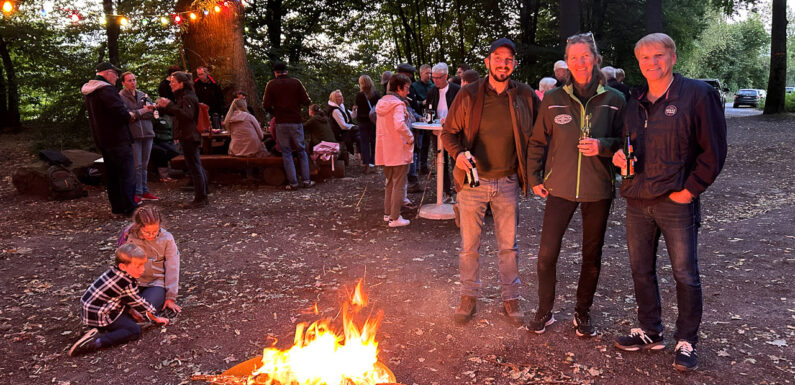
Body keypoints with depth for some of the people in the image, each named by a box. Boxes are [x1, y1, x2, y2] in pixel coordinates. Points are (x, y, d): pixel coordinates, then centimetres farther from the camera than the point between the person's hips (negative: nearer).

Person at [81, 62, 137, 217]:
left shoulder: (88, 91, 16)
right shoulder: (106, 89, -17)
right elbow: (122, 113, -26)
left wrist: (128, 114, 10)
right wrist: (135, 114, -6)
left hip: (101, 139, 10)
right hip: (117, 139, -10)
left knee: (111, 173, 15)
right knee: (127, 173, -5)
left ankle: (117, 207, 21)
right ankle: (129, 208, -5)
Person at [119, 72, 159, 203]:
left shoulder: (143, 95, 15)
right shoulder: (120, 97, -1)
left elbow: (153, 113, 7)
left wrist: (136, 115, -5)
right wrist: (142, 111, -17)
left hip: (147, 133, 5)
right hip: (133, 135, -5)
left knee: (145, 165, 10)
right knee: (137, 165, -5)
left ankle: (144, 191, 17)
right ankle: (137, 193, 1)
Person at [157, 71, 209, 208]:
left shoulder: (187, 98, -13)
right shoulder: (183, 96, 19)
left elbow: (187, 115, -28)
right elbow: (177, 113, 27)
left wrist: (169, 105, -29)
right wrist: (163, 107, 14)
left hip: (189, 137, -11)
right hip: (190, 137, 11)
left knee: (194, 168, -8)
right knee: (197, 167, 12)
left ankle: (199, 199, -5)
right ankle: (203, 197, 18)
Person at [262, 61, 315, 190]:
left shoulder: (271, 85, 0)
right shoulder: (296, 82, 0)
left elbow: (266, 105, -4)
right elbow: (306, 101, -4)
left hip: (280, 123, 0)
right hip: (295, 121, 0)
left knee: (286, 152, 5)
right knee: (301, 151, 10)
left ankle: (293, 182, 1)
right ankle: (306, 180, 6)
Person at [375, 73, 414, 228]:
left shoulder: (382, 102, 11)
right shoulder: (398, 104, -16)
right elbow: (400, 125, -31)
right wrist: (410, 138, -17)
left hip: (385, 150, 8)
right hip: (398, 151, -8)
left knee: (390, 183, 20)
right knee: (398, 185, -1)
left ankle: (387, 213, 26)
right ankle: (395, 218, 2)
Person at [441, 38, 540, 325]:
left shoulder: (525, 96, 1)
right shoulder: (468, 95, -3)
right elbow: (448, 132, 2)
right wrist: (459, 153, -17)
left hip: (507, 183, 1)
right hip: (472, 181, -1)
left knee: (508, 245, 10)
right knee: (469, 245, 8)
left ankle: (510, 298, 26)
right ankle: (469, 296, 26)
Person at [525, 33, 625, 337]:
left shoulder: (613, 100, -1)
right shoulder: (554, 99, 0)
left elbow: (623, 141, 4)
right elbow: (537, 141, 8)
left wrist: (602, 146, -16)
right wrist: (534, 177, 4)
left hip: (598, 190, 1)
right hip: (560, 187, 0)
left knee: (592, 255, 11)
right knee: (547, 252, -1)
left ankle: (583, 312, 29)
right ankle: (544, 310, 19)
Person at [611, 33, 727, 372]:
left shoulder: (698, 94, -6)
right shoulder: (634, 103, 12)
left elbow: (713, 150, -8)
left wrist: (690, 190, -13)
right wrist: (619, 157, 1)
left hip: (677, 201, -6)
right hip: (638, 201, 6)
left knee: (685, 274, 4)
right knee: (641, 270, 13)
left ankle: (686, 341, 20)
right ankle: (650, 332, 29)